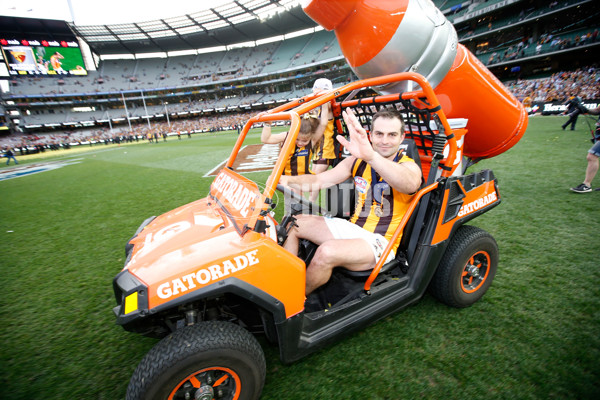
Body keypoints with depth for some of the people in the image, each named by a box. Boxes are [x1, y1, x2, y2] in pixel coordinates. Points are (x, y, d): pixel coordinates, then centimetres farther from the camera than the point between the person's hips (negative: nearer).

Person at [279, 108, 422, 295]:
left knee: (326, 252, -33)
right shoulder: (357, 161, 5)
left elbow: (411, 184, -37)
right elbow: (318, 181, 3)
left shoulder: (408, 165, -10)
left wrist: (371, 156, -55)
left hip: (380, 241, -6)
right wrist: (288, 180, -16)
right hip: (352, 228, 6)